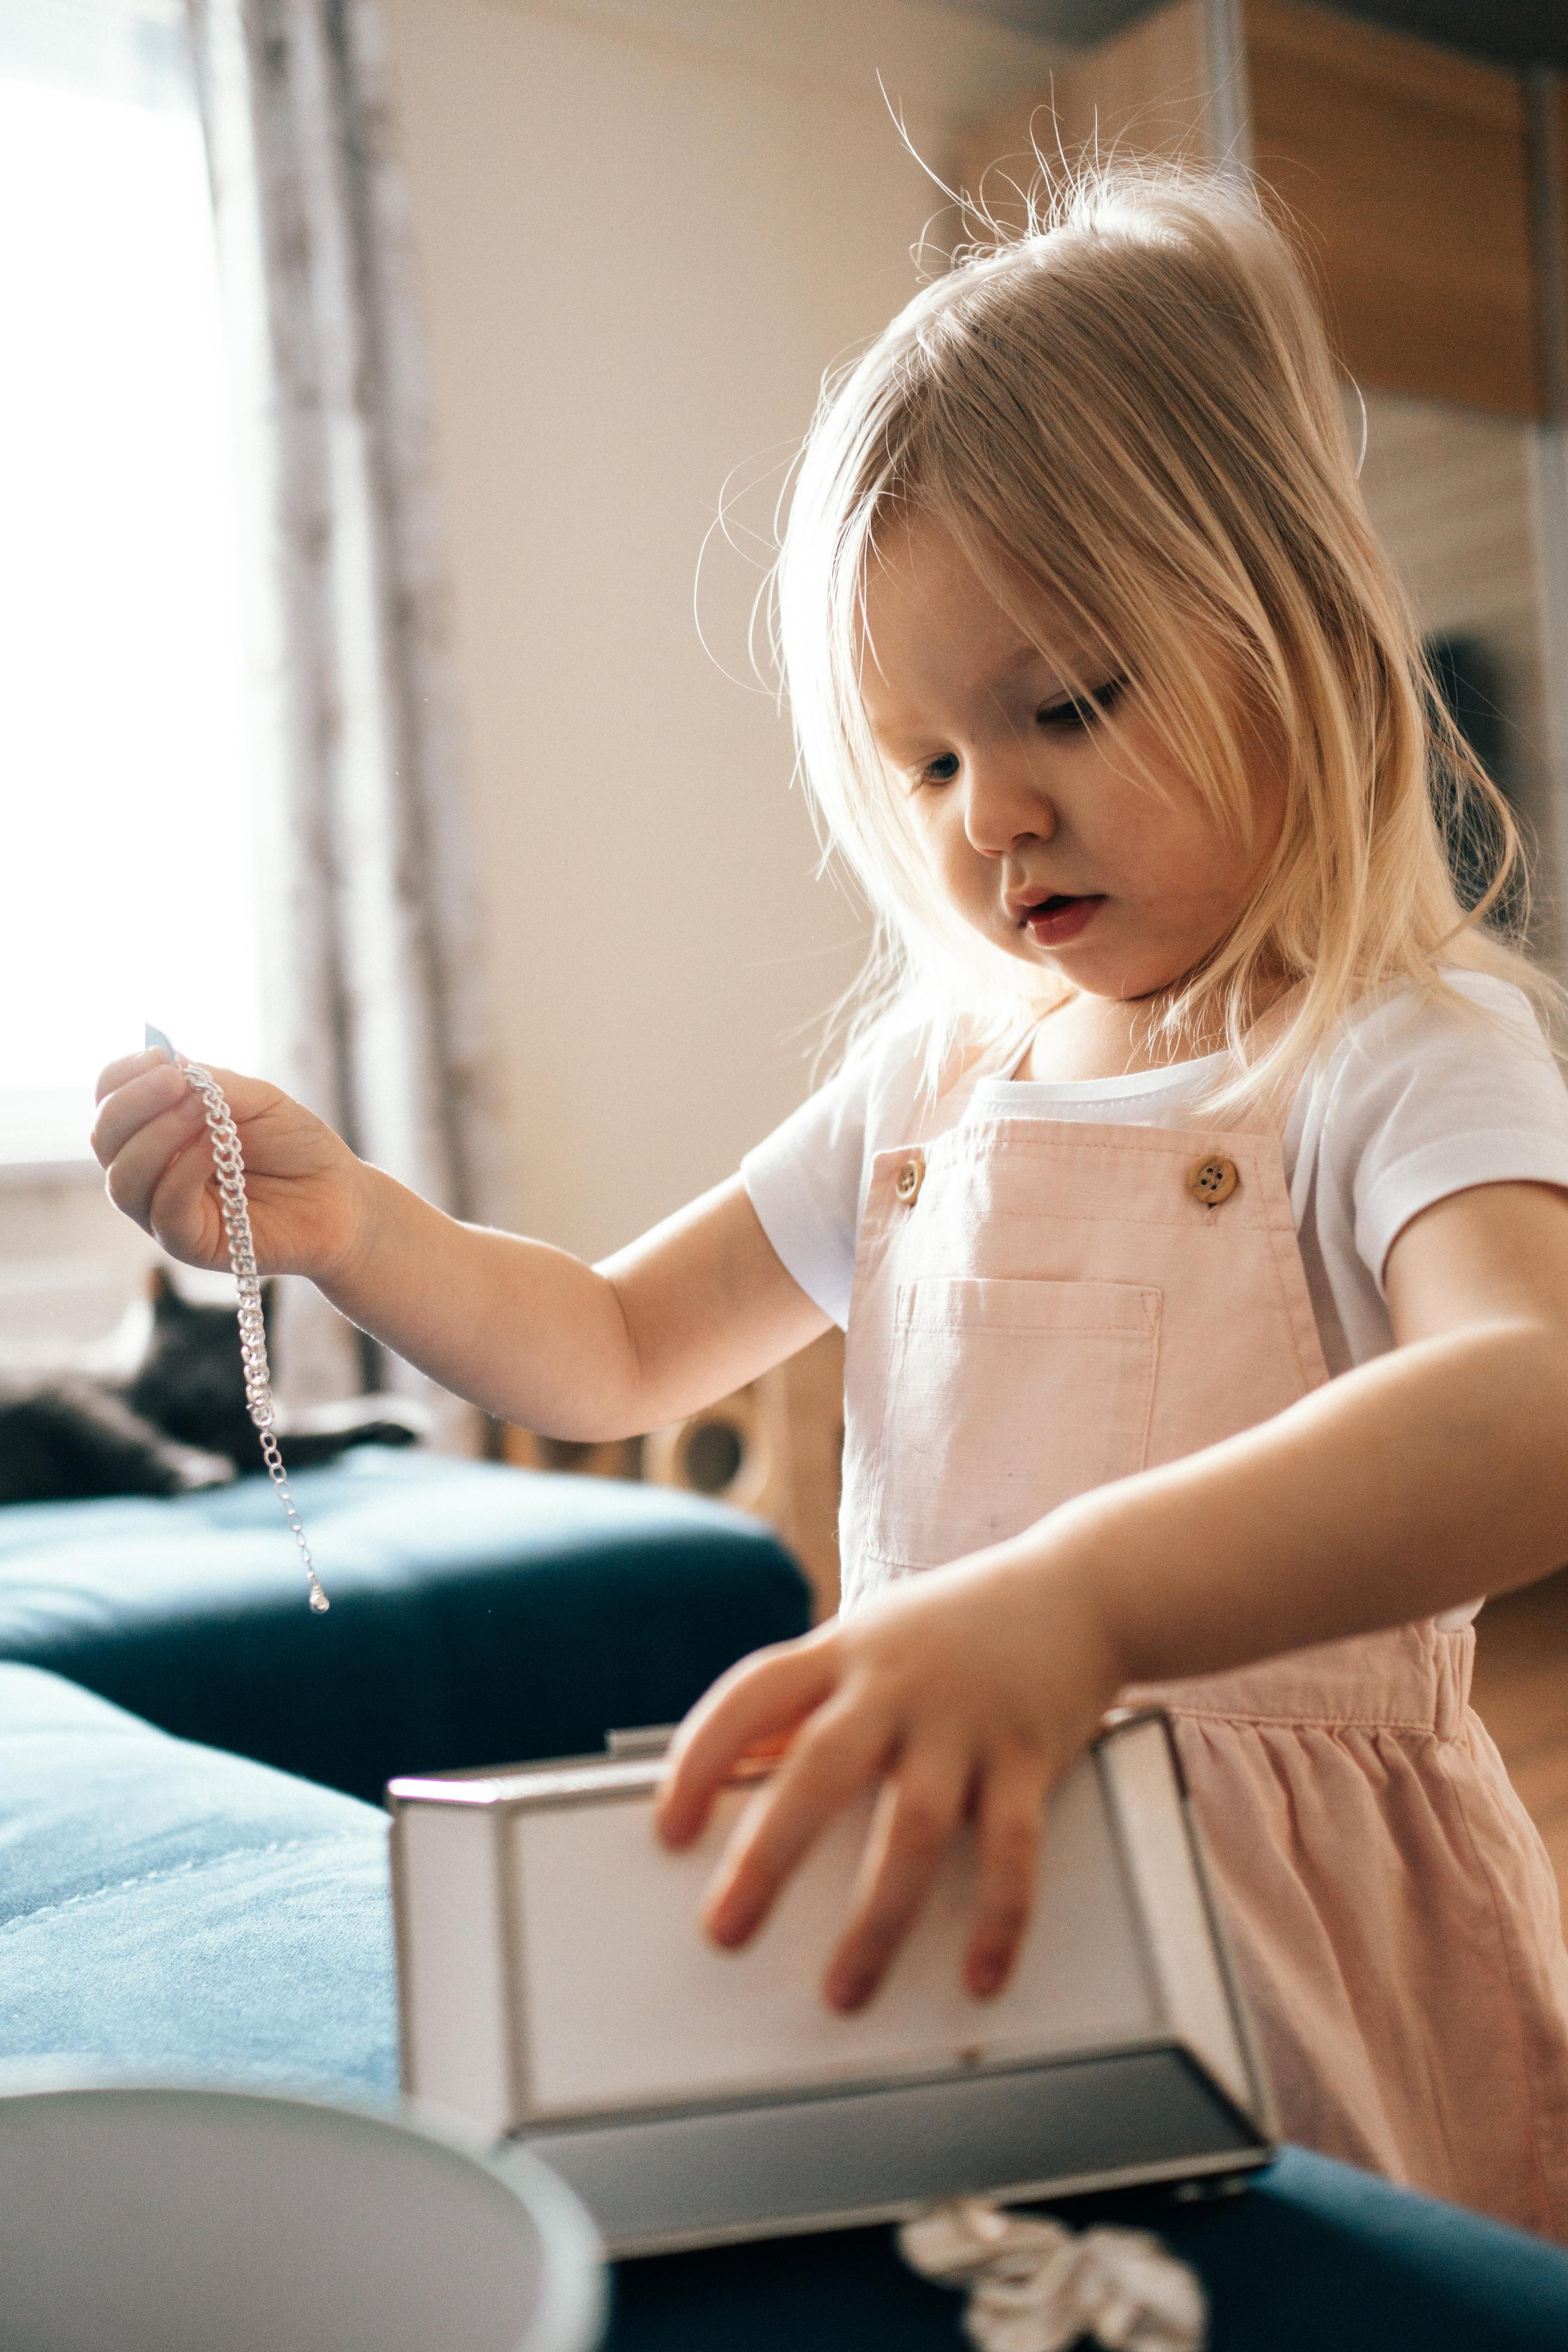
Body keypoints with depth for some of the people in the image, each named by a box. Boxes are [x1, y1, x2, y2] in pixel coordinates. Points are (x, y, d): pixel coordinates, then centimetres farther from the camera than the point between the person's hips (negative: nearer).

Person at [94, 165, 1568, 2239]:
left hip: (1293, 1938, -3)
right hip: (950, 1885, 4)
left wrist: (1070, 1601, -46)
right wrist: (346, 1224, -3)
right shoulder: (936, 1074, 8)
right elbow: (617, 1352, 15)